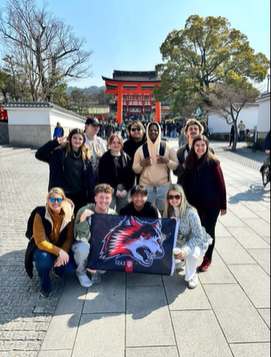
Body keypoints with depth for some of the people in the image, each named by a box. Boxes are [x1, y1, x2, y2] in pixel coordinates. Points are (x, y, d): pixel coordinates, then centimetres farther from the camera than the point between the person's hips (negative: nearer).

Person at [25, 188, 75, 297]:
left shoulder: (69, 215, -14)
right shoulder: (40, 215, -22)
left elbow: (69, 238, -8)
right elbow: (40, 242, -25)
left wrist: (62, 253, -25)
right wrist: (59, 251, -35)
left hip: (61, 249, 3)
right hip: (42, 248, -2)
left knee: (69, 268, -23)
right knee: (44, 259, -37)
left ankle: (56, 264, 16)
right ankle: (44, 285, -4)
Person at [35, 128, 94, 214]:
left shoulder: (85, 156, 4)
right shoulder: (60, 152, -5)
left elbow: (90, 178, 3)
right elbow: (39, 154, -14)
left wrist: (91, 198, -1)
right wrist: (55, 142, -24)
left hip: (80, 196, 3)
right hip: (63, 195, -3)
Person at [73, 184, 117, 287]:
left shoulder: (113, 215, -14)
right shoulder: (84, 211, -23)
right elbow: (81, 238, -28)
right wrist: (83, 218, -45)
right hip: (83, 245, -2)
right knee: (83, 247, -35)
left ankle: (97, 271, 10)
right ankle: (81, 272, -3)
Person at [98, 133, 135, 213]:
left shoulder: (127, 157, 8)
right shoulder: (104, 158, -3)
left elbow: (131, 175, 5)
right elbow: (102, 177, -6)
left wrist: (126, 189, -7)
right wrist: (115, 190, -11)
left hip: (124, 190, 3)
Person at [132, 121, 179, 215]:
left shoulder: (167, 147, 2)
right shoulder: (141, 149, 4)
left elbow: (177, 166, 4)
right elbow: (135, 170, 7)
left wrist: (167, 161, -16)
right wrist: (141, 164, -14)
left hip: (164, 186, 0)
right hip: (146, 187, 0)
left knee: (164, 213, 8)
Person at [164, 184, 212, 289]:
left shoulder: (190, 212, -27)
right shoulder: (168, 211, -10)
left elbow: (198, 236, -28)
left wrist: (185, 249, -42)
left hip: (197, 242, -5)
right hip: (179, 242, 5)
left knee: (191, 254, -37)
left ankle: (192, 276, -3)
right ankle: (179, 260, 14)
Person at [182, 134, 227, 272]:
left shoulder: (213, 163, -14)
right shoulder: (189, 162, -3)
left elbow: (221, 185, -10)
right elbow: (186, 183, 4)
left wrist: (223, 205, -7)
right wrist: (187, 201, 5)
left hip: (212, 204, -3)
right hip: (195, 203, 3)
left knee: (209, 230, 10)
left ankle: (207, 258, 29)